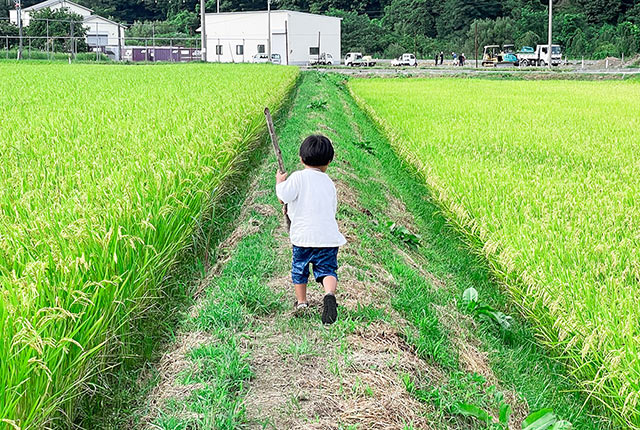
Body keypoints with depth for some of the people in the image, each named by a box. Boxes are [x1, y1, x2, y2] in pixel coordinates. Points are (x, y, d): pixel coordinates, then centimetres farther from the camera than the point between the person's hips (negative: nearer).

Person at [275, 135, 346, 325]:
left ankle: (301, 302, 25)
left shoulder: (298, 177, -5)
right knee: (327, 269, 2)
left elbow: (283, 196, -14)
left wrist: (280, 181, 6)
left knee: (299, 269, 17)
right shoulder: (329, 182, 13)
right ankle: (329, 294, -26)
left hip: (303, 236, -2)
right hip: (328, 236, 3)